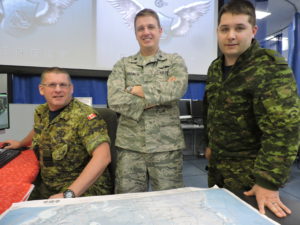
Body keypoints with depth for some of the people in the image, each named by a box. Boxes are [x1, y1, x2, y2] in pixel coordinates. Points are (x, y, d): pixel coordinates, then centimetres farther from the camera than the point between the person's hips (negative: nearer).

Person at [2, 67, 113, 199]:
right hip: (47, 186, 7)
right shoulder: (41, 112, 3)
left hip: (83, 189, -6)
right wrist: (21, 144, 42)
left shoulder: (85, 115, -21)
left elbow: (103, 157, -31)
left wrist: (69, 194, -33)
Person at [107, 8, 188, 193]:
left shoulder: (175, 61, 6)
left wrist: (136, 90, -9)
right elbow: (114, 100, -8)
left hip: (167, 145, -1)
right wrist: (158, 97, -13)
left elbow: (177, 89, -15)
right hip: (129, 145, 2)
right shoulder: (123, 65, 8)